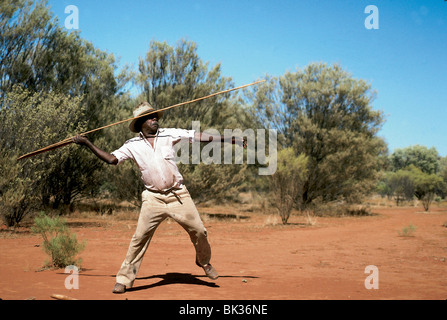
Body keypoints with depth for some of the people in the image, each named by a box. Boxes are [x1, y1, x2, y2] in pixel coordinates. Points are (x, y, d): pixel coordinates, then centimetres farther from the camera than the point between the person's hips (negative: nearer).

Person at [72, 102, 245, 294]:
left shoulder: (169, 135, 3)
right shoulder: (132, 145, 3)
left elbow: (199, 136, 1)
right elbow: (111, 159, -2)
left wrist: (229, 140, -1)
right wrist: (87, 144, -8)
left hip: (178, 195, 1)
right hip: (153, 198, -1)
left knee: (199, 231, 3)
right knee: (139, 238, -6)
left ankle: (204, 262, 32)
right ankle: (124, 279, 3)